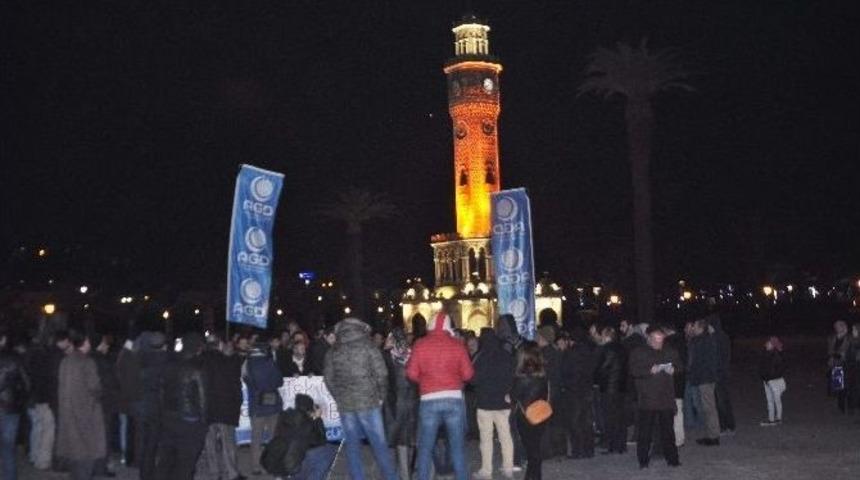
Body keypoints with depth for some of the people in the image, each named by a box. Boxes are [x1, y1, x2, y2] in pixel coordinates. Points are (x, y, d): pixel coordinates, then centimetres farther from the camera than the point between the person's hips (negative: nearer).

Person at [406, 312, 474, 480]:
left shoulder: (420, 345, 2)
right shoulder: (457, 344, 3)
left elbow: (412, 374, 0)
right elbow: (468, 374, 1)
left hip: (429, 400, 0)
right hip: (454, 399, 1)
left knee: (425, 448, 8)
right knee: (458, 447, 7)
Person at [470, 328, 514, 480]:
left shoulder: (481, 357, -11)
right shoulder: (507, 356, 3)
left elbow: (474, 379, -12)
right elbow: (511, 377, 9)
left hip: (485, 403, -4)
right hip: (503, 402, 4)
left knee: (486, 438, 1)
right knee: (505, 436, 9)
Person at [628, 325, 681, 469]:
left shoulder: (670, 352, 11)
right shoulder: (638, 353, 0)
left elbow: (679, 365, 16)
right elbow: (634, 370, -8)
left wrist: (673, 369, -5)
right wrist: (650, 370, -21)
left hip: (666, 398, 3)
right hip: (647, 398, -3)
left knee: (668, 430, 9)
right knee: (645, 430, -1)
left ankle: (672, 458, 19)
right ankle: (643, 459, 8)